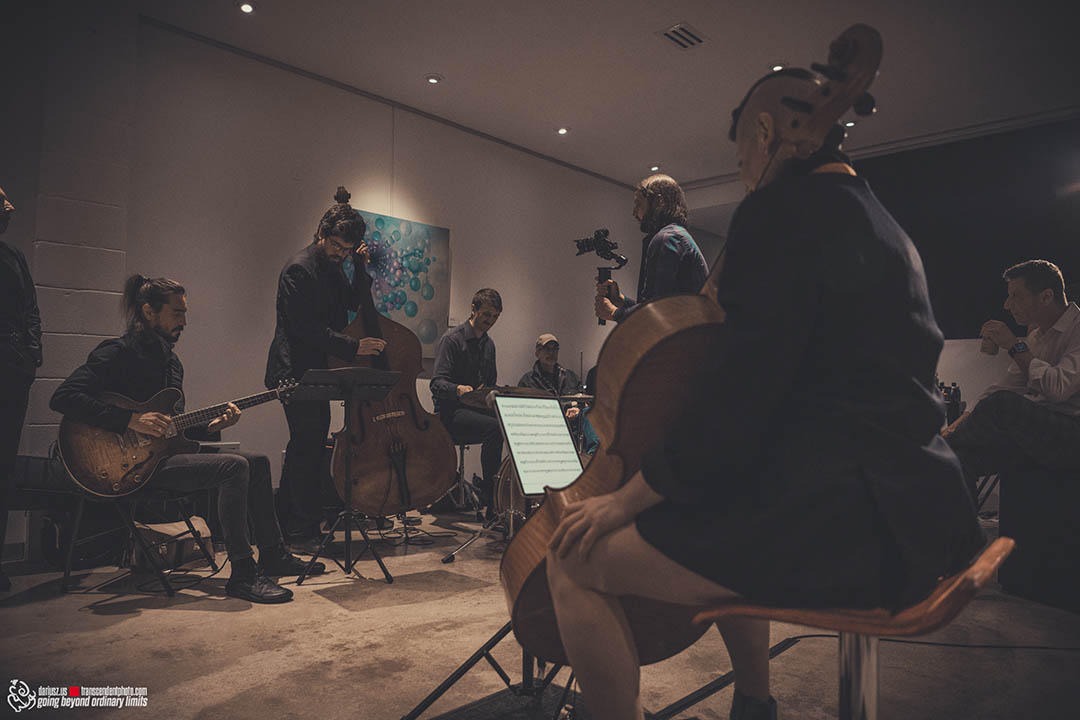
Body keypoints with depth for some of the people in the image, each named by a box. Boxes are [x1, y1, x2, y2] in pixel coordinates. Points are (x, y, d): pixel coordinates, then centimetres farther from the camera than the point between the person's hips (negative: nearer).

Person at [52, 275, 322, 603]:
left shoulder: (170, 359, 18)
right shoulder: (118, 352, -10)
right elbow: (63, 397, -21)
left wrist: (210, 426, 2)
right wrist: (131, 420, -26)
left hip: (164, 452, 10)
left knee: (257, 462, 3)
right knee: (233, 466, -27)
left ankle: (273, 556, 10)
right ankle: (243, 574, -22)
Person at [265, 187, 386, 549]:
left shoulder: (334, 267, 13)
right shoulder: (299, 268, -14)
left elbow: (357, 303, 13)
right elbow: (307, 329, -21)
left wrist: (360, 267, 1)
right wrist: (353, 347, -22)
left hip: (317, 369, 9)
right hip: (296, 370, -9)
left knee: (310, 445, 14)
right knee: (307, 444, -9)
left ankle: (287, 520, 28)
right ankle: (301, 532, 1)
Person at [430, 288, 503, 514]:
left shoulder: (488, 344, 17)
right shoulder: (451, 339, -6)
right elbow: (437, 383, -16)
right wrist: (458, 389, -36)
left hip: (478, 409, 7)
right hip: (451, 413, -7)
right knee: (494, 427, -35)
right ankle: (489, 498, -26)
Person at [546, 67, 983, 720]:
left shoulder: (780, 208, -12)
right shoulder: (882, 223, 17)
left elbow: (744, 396, -21)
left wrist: (625, 500, -11)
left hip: (832, 519, -11)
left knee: (575, 559, -7)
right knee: (723, 532, 34)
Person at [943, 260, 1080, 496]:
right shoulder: (1035, 336, 18)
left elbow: (1058, 387, -23)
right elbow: (1004, 387, 18)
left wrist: (1014, 346, -15)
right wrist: (963, 421, 4)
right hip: (1036, 432, 7)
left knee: (1003, 404, -32)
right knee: (963, 458, -16)